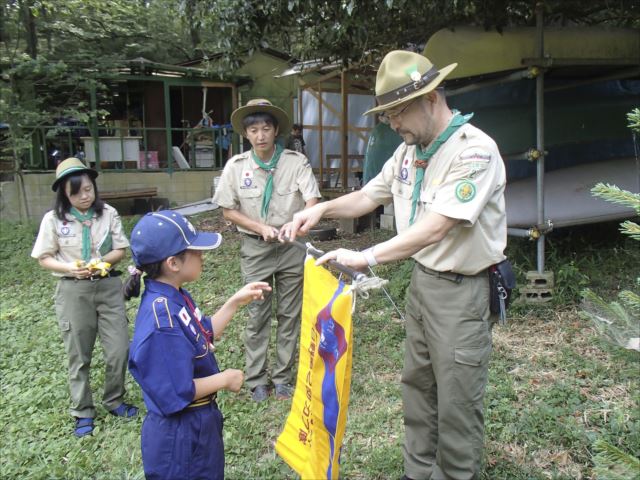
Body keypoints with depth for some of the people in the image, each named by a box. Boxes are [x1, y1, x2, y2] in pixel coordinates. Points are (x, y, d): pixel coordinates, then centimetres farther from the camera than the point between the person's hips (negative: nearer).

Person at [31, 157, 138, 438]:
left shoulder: (108, 214, -5)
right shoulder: (53, 219, -7)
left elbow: (121, 249, 1)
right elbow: (44, 258, -1)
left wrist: (102, 261, -18)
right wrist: (70, 268, -18)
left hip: (108, 286, 1)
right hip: (73, 291, -1)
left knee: (119, 349, 3)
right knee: (78, 355, 9)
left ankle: (114, 400, 27)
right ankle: (83, 411, 26)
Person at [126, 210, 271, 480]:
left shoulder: (175, 297, -3)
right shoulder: (162, 319, -31)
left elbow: (205, 335, 13)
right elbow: (177, 393, -28)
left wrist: (235, 302, 5)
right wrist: (225, 379, -15)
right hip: (179, 433, -9)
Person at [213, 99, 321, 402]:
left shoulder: (296, 162, -9)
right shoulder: (236, 166, -5)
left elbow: (312, 202, -16)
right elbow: (228, 210, 1)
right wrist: (261, 228, -12)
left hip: (291, 245, 0)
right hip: (255, 248, 0)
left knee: (290, 314, 9)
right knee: (257, 315, 8)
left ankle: (282, 377, 25)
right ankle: (256, 379, 23)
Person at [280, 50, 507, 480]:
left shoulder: (475, 150, -22)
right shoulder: (410, 151, 5)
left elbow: (434, 229, -30)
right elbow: (369, 196, 13)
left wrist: (367, 258, -33)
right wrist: (321, 209, -3)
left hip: (461, 289, -8)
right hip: (423, 279, 9)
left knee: (457, 400, 5)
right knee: (418, 384, 19)